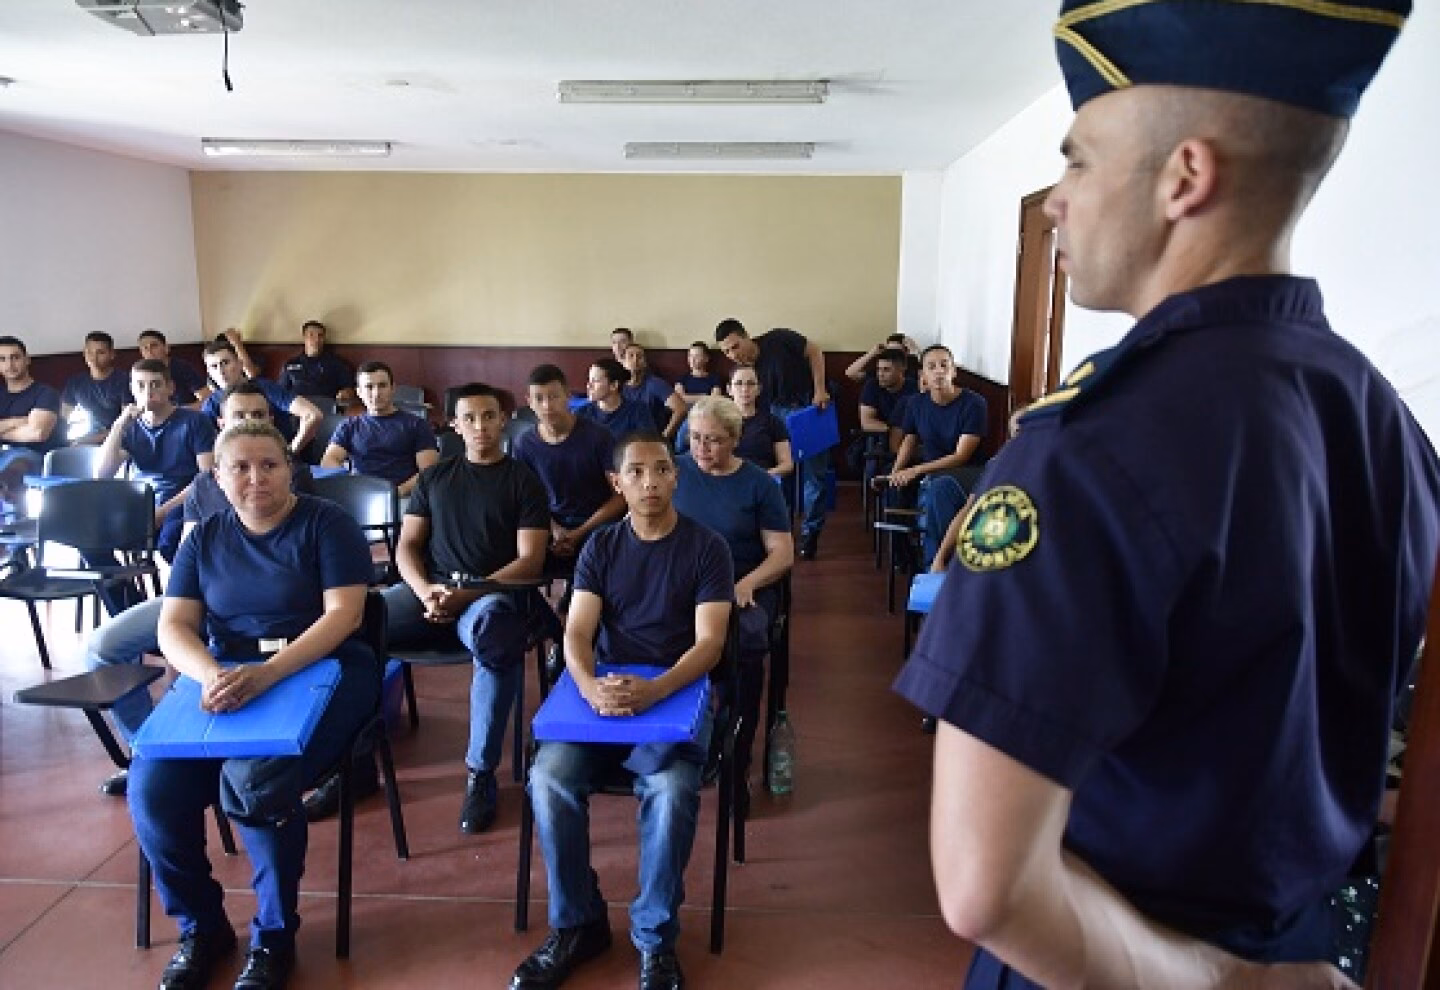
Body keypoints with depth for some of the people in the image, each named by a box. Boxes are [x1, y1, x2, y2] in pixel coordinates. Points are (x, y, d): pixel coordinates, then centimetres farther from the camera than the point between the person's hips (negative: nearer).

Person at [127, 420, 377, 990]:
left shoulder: (326, 524, -2)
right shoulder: (205, 538, 11)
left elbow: (343, 613, -12)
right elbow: (173, 627, 3)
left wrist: (266, 674, -26)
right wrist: (212, 676, -20)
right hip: (223, 679, 5)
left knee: (253, 780, -30)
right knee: (150, 786, -20)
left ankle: (274, 937, -6)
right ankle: (200, 926, 7)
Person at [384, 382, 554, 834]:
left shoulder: (523, 480, 7)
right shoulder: (434, 476, 17)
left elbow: (530, 560, -2)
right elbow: (407, 546, 12)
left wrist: (469, 594, -15)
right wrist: (425, 590, -10)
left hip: (495, 593, -3)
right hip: (429, 588, 4)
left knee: (490, 626, -39)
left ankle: (481, 773, -25)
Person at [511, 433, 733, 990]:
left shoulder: (707, 548, -2)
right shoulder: (600, 548, 6)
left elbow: (709, 642, -10)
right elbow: (576, 634, -3)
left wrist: (653, 691, -29)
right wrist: (591, 687, -27)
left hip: (679, 691, -2)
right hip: (605, 690, 3)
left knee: (671, 789, -32)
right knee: (549, 778, -23)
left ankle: (656, 938, -9)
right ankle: (577, 925, -2)